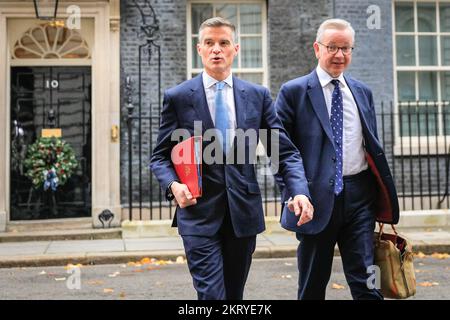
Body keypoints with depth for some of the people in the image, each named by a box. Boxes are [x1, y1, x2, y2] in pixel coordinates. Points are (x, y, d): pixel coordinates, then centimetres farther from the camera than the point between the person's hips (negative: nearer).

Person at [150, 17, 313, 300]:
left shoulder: (258, 95, 5)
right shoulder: (177, 97, 0)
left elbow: (285, 151, 4)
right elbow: (161, 156, 4)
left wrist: (300, 191, -14)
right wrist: (173, 184, -17)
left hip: (244, 210, 3)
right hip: (200, 212, -2)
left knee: (235, 293, 15)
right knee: (212, 294, -9)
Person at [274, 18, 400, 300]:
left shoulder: (362, 92, 13)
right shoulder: (294, 92, -2)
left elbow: (373, 145, 18)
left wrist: (383, 198, 15)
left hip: (360, 194, 3)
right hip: (318, 196, -3)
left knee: (366, 281, 3)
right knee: (313, 283, 12)